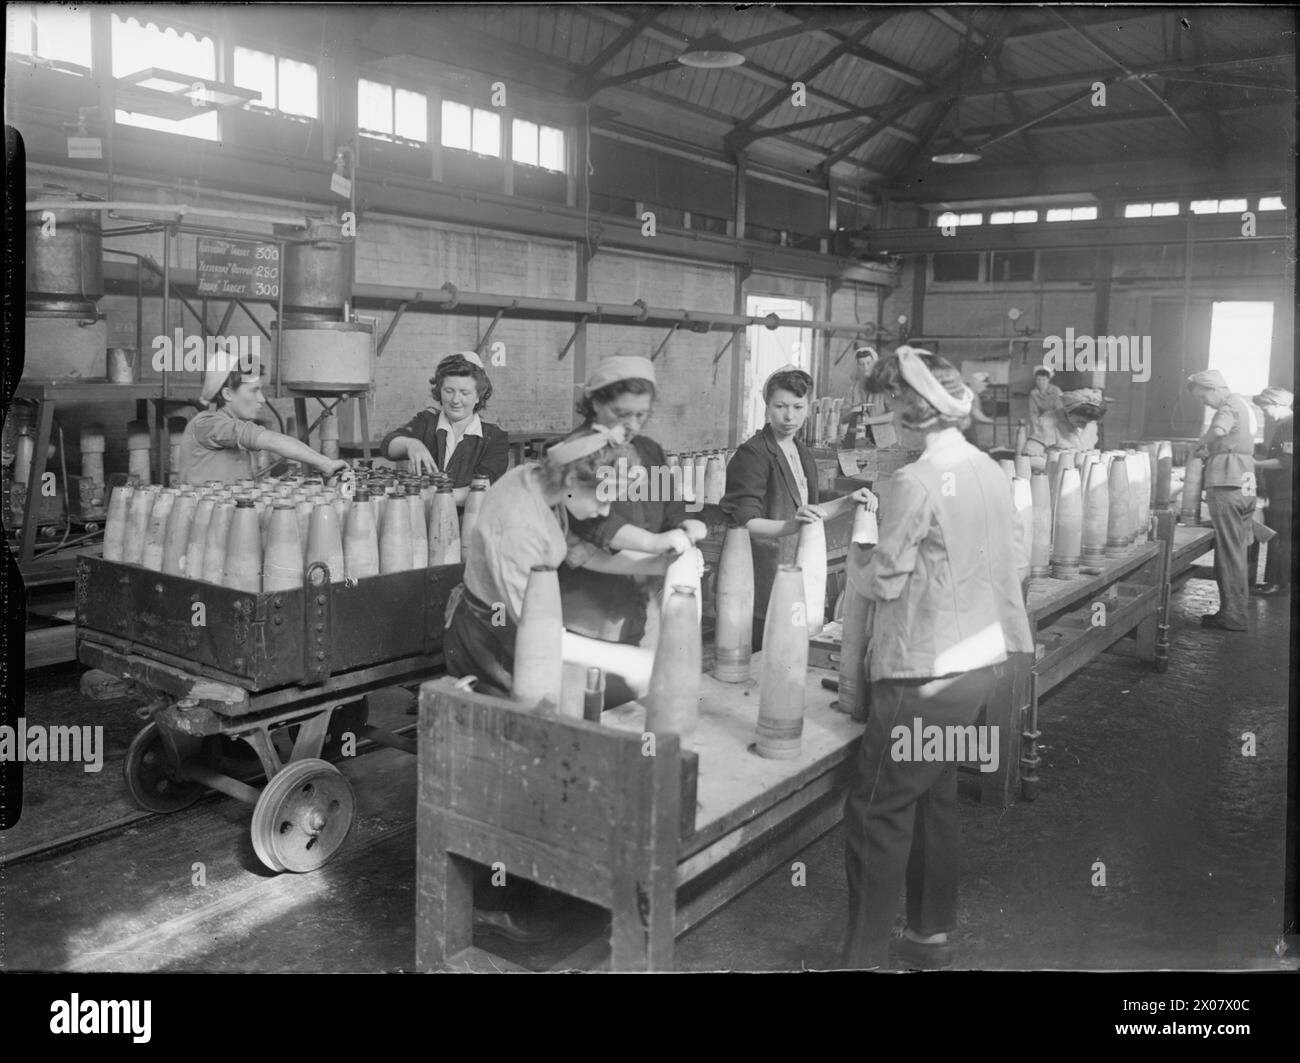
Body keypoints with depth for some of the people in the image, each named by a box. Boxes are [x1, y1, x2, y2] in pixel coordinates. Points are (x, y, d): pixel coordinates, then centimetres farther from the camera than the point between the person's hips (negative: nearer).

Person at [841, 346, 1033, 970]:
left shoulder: (916, 481, -19)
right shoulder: (989, 470, 5)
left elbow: (886, 579, -14)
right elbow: (1017, 560, 13)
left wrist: (858, 577, 6)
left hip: (923, 672, -9)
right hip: (980, 657, 9)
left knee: (877, 811, 0)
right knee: (935, 796, 20)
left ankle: (865, 956, 8)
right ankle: (930, 937, 33)